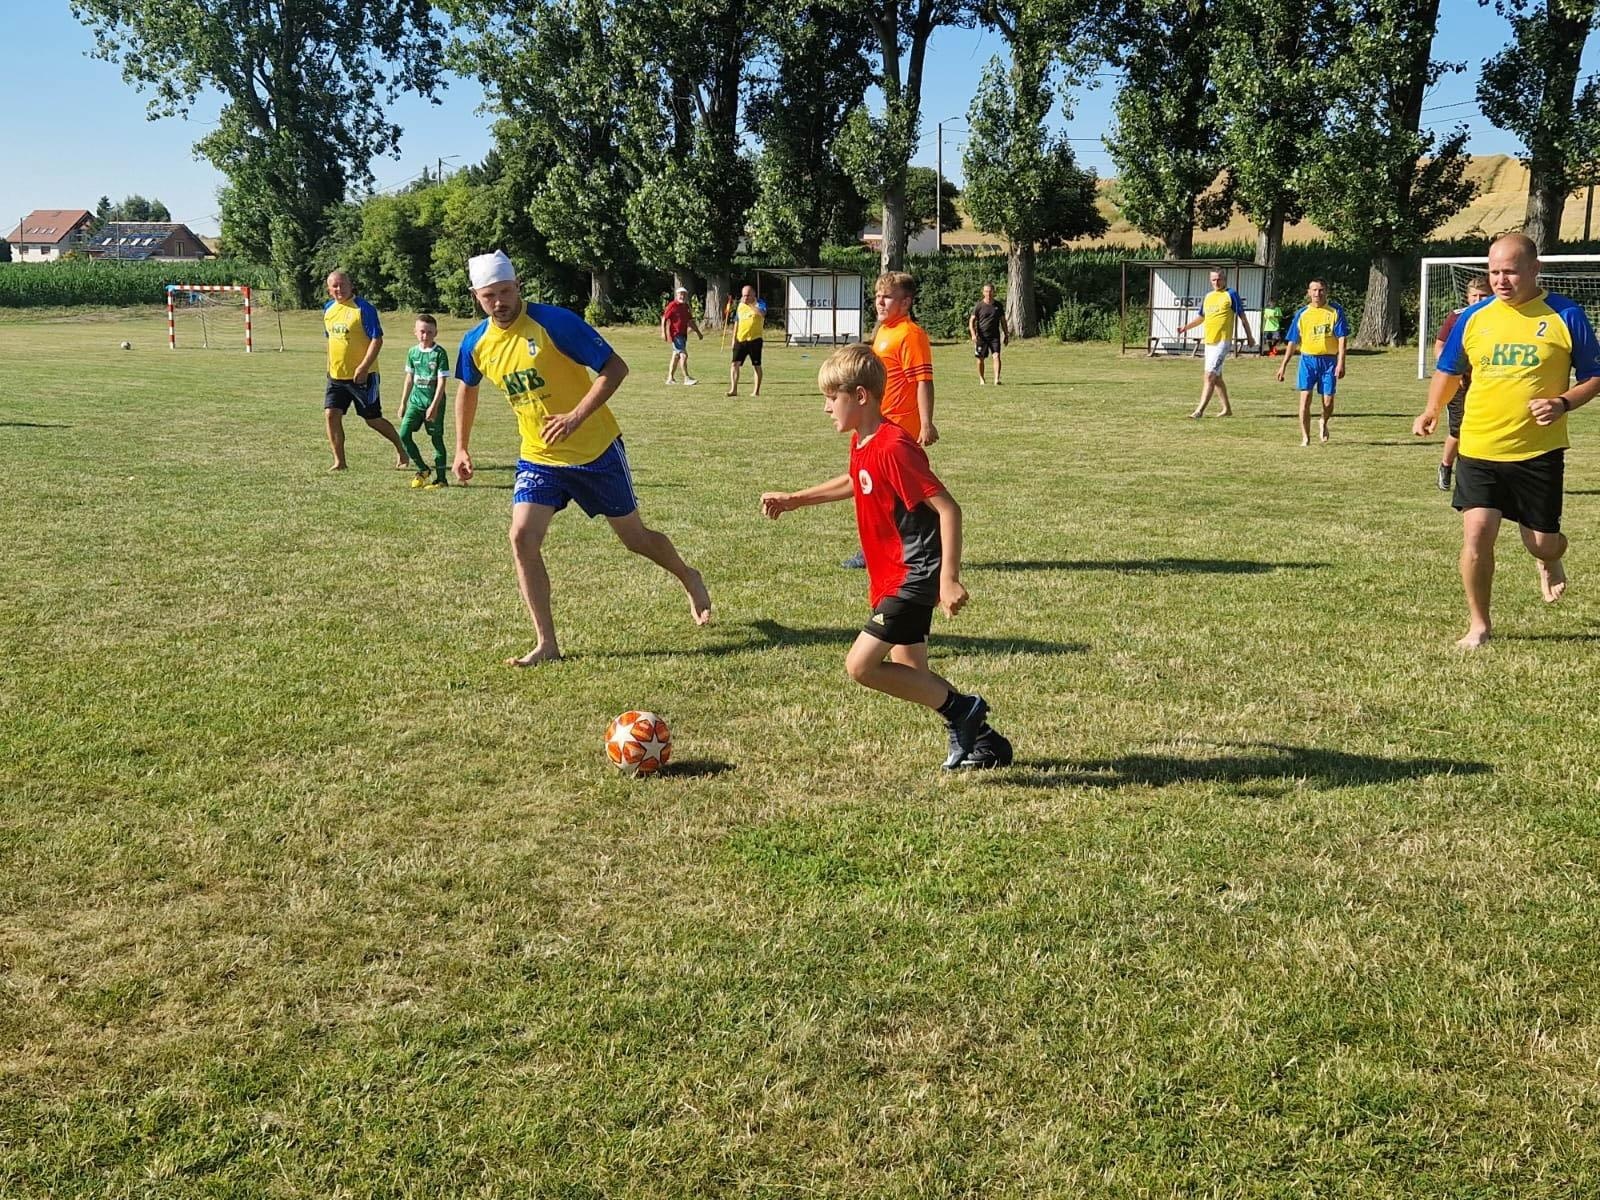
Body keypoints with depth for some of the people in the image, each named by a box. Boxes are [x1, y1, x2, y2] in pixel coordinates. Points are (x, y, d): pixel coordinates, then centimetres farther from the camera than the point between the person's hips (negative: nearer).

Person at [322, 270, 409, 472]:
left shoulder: (363, 309, -13)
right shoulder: (328, 309, 9)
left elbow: (377, 340, -16)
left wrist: (363, 367, -22)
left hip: (361, 376, -6)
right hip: (336, 375, 6)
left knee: (373, 419, 2)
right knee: (331, 414, -6)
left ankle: (400, 450, 25)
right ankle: (339, 461, 3)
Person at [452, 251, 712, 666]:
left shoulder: (553, 322, -19)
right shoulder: (476, 344, -2)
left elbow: (615, 368, -19)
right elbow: (467, 389, 20)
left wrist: (576, 417, -28)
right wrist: (462, 448, 17)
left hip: (596, 450, -4)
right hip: (538, 458, 4)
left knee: (633, 536, 9)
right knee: (522, 537, -14)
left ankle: (690, 579, 41)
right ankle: (546, 644, -5)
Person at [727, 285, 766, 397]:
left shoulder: (759, 303, -2)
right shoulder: (740, 305, 13)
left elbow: (762, 313, -26)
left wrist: (750, 304, -26)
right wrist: (734, 338, 13)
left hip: (755, 339, -4)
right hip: (740, 339, 4)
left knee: (756, 365, 4)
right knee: (734, 363, -5)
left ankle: (756, 390, 13)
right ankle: (733, 389, -4)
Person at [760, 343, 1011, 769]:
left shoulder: (892, 447, -22)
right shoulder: (862, 443, 8)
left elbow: (947, 508, -24)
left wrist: (949, 578, -29)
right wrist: (795, 500, 27)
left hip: (914, 575, -10)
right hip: (894, 575, 10)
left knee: (860, 665, -12)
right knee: (911, 674, 14)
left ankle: (961, 708, -2)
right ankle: (980, 740, 23)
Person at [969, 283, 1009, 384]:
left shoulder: (998, 306, 8)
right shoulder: (979, 306, 0)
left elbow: (1003, 321, 17)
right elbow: (971, 320, -1)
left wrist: (1006, 334, 13)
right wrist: (973, 334, -14)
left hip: (995, 336, 1)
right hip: (981, 336, -1)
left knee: (996, 355, -15)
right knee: (980, 358, 5)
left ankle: (997, 379, -20)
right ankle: (981, 379, 22)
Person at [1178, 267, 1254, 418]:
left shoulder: (1231, 294, -3)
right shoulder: (1208, 296, 16)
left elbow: (1242, 316, 0)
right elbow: (1201, 317, 25)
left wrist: (1249, 336, 2)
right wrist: (1186, 327, 11)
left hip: (1222, 341, -8)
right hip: (1208, 341, 8)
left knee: (1210, 376, -14)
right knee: (1216, 377, 13)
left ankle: (1200, 410, -17)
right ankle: (1227, 409, 24)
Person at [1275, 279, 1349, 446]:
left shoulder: (1335, 310, 0)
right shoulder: (1302, 313, 4)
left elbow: (1342, 337, -4)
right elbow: (1293, 341, 8)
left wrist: (1341, 362, -13)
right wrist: (1283, 365, 4)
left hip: (1329, 359, -1)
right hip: (1308, 359, 1)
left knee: (1328, 400, 3)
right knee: (1305, 398, -10)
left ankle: (1323, 423, 37)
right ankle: (1305, 437, -2)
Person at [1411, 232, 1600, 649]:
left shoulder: (1566, 316, -4)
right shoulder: (1474, 318, 4)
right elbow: (1449, 371, 18)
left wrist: (1562, 403, -17)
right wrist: (1432, 410, 0)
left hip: (1539, 452, -1)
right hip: (1478, 448, 2)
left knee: (1542, 542, 5)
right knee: (1476, 532, -10)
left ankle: (1551, 562, 45)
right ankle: (1479, 625, 8)